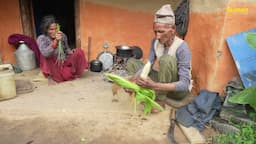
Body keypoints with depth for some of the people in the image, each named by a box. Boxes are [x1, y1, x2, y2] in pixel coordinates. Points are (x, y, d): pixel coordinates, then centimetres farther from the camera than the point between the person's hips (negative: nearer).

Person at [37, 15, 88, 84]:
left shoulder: (62, 35, -5)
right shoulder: (41, 39, -15)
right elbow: (45, 54, -33)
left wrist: (71, 52, -13)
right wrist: (55, 41, -45)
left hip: (63, 61, 4)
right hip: (52, 65, -3)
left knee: (79, 52, -13)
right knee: (45, 57, -35)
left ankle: (76, 73, 3)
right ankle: (50, 76, -12)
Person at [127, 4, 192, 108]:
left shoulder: (182, 48, -26)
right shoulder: (155, 42, -6)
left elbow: (185, 84, -32)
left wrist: (155, 86, -46)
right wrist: (133, 81, -31)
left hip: (179, 90, -6)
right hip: (162, 81, 6)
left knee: (166, 59, -35)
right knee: (131, 62, -2)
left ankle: (160, 100, -21)